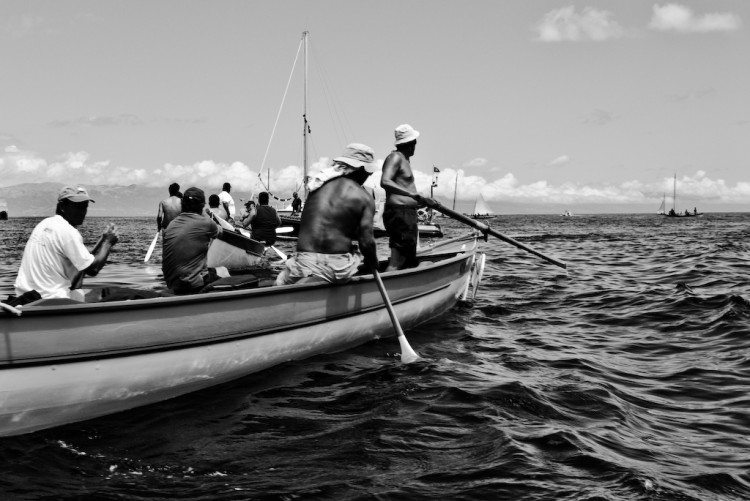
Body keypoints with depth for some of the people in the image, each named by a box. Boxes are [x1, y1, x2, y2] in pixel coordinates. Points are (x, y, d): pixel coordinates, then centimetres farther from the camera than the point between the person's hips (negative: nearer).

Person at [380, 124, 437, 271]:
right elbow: (385, 182, -25)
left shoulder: (404, 160, 22)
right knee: (396, 264, -16)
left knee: (410, 263, 11)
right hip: (399, 214, -11)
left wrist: (423, 201, 39)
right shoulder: (395, 157, -8)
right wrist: (411, 194, -32)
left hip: (408, 215, 11)